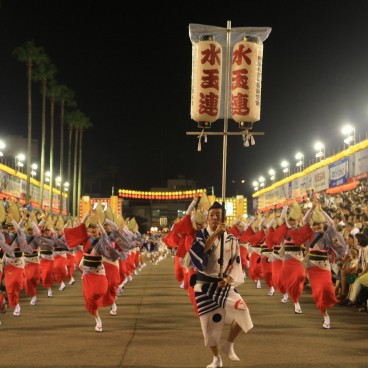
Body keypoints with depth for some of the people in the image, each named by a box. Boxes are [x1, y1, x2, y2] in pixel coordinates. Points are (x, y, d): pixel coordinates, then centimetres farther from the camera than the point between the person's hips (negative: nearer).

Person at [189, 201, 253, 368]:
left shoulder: (231, 240, 3)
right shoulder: (201, 235, -1)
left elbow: (236, 264, 2)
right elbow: (198, 251, -23)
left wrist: (228, 278, -17)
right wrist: (215, 233, -26)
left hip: (225, 286, 1)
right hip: (204, 287, 0)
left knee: (242, 311, -22)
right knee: (209, 323, 3)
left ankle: (229, 345, 1)